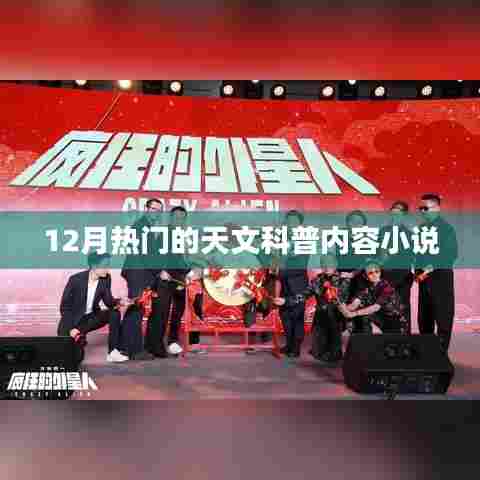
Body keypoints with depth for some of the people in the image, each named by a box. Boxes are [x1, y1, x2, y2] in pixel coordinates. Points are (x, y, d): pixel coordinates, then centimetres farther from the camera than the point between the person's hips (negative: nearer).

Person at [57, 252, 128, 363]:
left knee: (114, 313, -20)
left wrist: (120, 302, -26)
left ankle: (113, 352, -14)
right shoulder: (76, 279, -21)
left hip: (91, 317, 5)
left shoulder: (106, 279, -9)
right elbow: (64, 306, -15)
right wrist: (71, 328, -22)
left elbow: (108, 302, -3)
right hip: (73, 320, -5)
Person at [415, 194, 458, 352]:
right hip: (424, 276, 7)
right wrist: (418, 269, 0)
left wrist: (432, 267, -22)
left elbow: (452, 253, -15)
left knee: (443, 314, -1)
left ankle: (442, 350, 9)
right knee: (424, 314, 13)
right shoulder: (422, 228, 11)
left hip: (440, 275, -7)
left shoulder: (446, 228, -8)